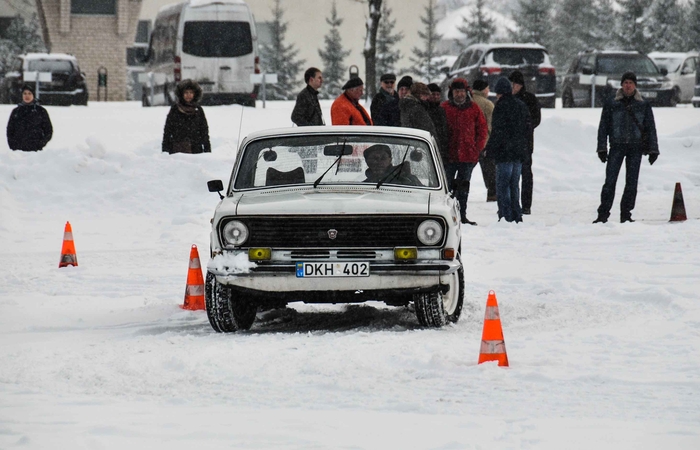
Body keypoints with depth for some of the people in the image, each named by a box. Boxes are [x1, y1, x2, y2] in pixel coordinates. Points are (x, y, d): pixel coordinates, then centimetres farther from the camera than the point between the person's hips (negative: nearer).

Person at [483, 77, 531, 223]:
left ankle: (506, 217, -9)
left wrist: (489, 149, -9)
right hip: (520, 151, 8)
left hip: (504, 152, -8)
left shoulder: (501, 106, -12)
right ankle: (517, 216, 17)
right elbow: (527, 128, 16)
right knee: (514, 185, 15)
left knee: (502, 185, -4)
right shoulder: (522, 106, 12)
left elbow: (497, 131, -16)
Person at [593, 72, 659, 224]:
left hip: (636, 148, 1)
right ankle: (603, 214, -7)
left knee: (631, 182, 2)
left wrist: (653, 150, 4)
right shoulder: (611, 105, 5)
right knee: (610, 181, -8)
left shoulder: (643, 106, 8)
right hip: (617, 147, -1)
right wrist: (602, 148, -1)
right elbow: (603, 127, 7)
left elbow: (651, 128, 10)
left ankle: (626, 214, 9)